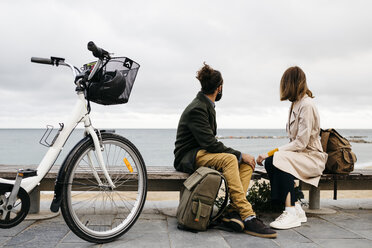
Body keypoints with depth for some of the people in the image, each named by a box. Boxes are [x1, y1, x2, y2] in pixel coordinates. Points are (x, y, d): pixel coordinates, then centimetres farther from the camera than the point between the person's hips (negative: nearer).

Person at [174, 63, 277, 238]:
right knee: (230, 159, -34)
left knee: (247, 163, -8)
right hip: (189, 158, -9)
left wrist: (241, 156, 6)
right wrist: (240, 155, -20)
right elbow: (209, 143, -24)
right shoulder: (196, 109, -16)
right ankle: (247, 217, -37)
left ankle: (233, 211, -21)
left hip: (203, 153, 10)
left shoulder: (206, 106, 14)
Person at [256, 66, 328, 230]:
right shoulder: (296, 104, 14)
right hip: (299, 154, 8)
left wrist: (271, 153, -23)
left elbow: (301, 142, -21)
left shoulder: (306, 104, -15)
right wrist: (270, 155, -1)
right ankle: (297, 209, -14)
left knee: (280, 159, -32)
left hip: (312, 157, -8)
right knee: (270, 161, -18)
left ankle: (291, 212, -28)